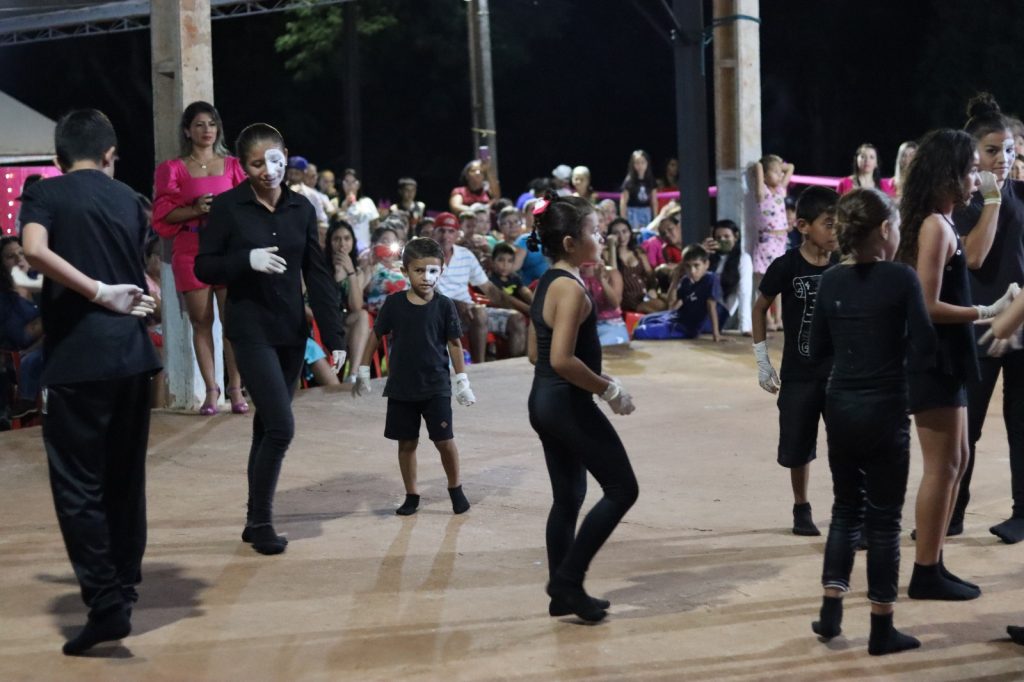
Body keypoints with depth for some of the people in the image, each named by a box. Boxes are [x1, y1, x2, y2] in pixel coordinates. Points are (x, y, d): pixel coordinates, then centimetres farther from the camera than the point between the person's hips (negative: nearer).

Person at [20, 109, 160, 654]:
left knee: (78, 484, 0)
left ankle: (106, 605, -4)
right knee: (125, 477, 16)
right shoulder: (129, 200, 15)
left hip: (77, 355, -5)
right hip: (131, 349, 5)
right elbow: (139, 276, 14)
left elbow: (35, 250, -17)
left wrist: (99, 293, -11)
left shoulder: (44, 194, 1)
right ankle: (125, 588, 25)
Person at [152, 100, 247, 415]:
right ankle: (211, 390, 6)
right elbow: (164, 214, 1)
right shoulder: (173, 168, 6)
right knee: (201, 321, 1)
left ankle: (235, 388, 1)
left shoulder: (231, 165, 12)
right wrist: (196, 210, -14)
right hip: (190, 252, -1)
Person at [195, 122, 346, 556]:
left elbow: (318, 276, 5)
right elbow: (203, 267, -4)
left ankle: (256, 521, 23)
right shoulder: (229, 206, -6)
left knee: (268, 427, 11)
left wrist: (334, 336, 0)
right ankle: (261, 522, 5)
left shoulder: (302, 209, 4)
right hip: (252, 330, -4)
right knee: (281, 427, -12)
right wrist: (247, 260, -22)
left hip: (293, 331, 4)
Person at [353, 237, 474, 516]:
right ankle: (411, 495, 22)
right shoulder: (394, 303, -4)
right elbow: (376, 336, 7)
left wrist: (462, 381, 0)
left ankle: (455, 487, 21)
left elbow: (454, 344, 0)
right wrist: (363, 371, 8)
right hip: (401, 387, 1)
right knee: (406, 442, 8)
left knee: (444, 440, -2)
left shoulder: (444, 305, -6)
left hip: (436, 386, -1)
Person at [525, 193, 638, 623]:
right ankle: (568, 578, 3)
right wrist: (608, 389, -15)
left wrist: (595, 381, 16)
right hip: (569, 404, -10)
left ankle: (563, 593, 22)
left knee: (567, 497, 16)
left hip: (544, 401, 10)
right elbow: (562, 359, -27)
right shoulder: (570, 288, -19)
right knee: (622, 489, 1)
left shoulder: (547, 283, 11)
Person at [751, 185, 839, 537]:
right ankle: (802, 509, 28)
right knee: (799, 447, 9)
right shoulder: (786, 266, -11)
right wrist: (762, 361, 1)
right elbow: (760, 308, 2)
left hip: (840, 371, 1)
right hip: (799, 373, -1)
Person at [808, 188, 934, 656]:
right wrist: (893, 348, 6)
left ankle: (831, 612, 13)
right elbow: (924, 347, -13)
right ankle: (882, 630, 10)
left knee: (846, 508, 18)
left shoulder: (831, 280, 3)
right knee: (884, 517, 4)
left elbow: (818, 351, 8)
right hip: (885, 410, -4)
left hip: (840, 407, 4)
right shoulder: (901, 278, -10)